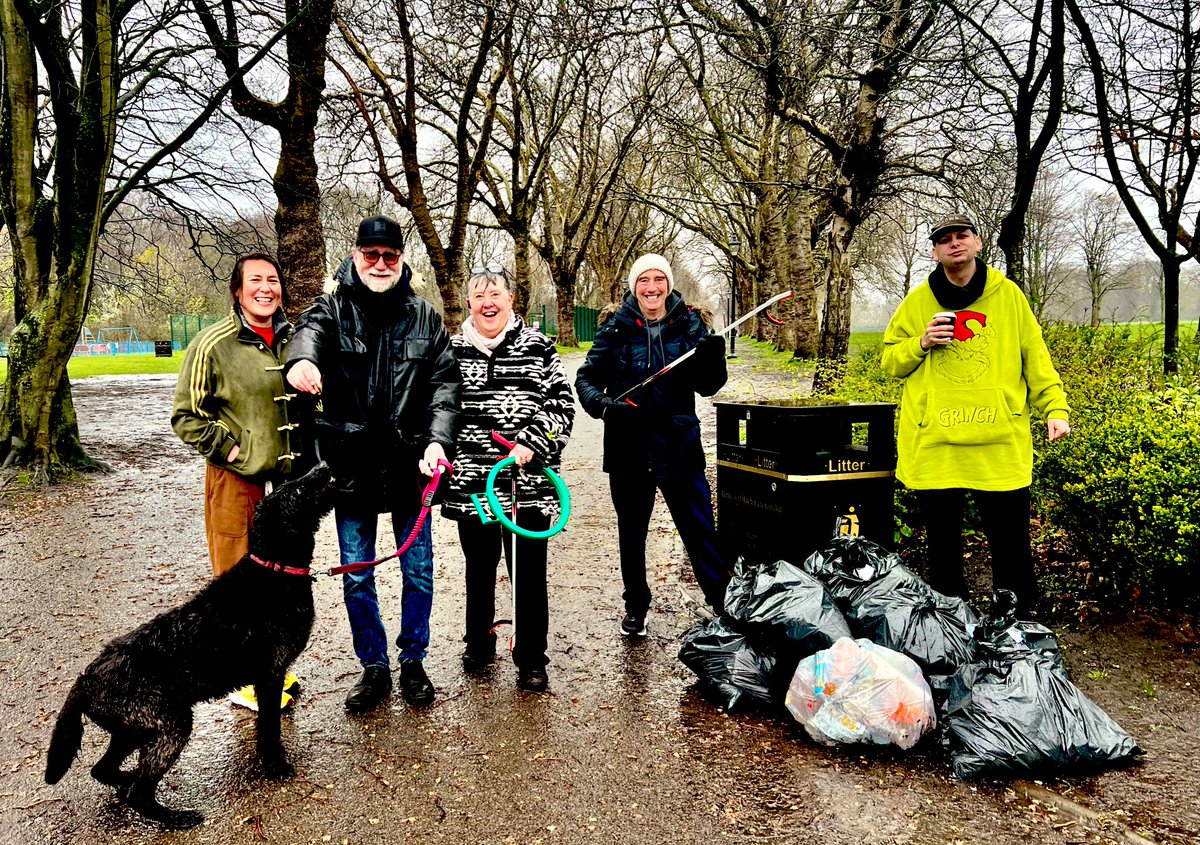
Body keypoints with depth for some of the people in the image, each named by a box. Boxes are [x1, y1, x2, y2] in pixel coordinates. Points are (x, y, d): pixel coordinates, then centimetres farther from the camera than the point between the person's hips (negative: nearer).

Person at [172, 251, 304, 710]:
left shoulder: (292, 338, 7)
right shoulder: (214, 344, -9)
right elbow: (186, 415, -5)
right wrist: (227, 449, -11)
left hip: (287, 478, 6)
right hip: (237, 481, -5)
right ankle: (243, 681, 16)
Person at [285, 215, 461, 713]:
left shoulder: (424, 317, 5)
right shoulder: (333, 308, 1)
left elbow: (445, 383, -1)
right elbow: (311, 328, -23)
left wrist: (438, 440, -18)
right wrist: (303, 359, -48)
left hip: (409, 466, 1)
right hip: (350, 466, 0)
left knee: (418, 571, 11)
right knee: (356, 578, 10)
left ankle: (413, 662, 30)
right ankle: (374, 668, 27)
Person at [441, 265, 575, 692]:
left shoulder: (538, 347, 2)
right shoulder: (452, 350, 8)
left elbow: (561, 406, -1)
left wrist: (531, 444, -12)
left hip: (527, 481, -2)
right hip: (470, 481, 2)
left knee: (528, 573, 3)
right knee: (479, 568, 16)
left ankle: (531, 660, 17)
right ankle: (478, 644, 36)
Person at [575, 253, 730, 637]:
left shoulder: (690, 323, 0)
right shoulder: (617, 327, -3)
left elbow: (707, 386, 1)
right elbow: (587, 378, -2)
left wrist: (713, 358, -20)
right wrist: (603, 406, -22)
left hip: (679, 446, 0)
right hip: (629, 448, 1)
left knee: (700, 530, 0)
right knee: (632, 533, 16)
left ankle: (725, 605, 14)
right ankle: (636, 607, 34)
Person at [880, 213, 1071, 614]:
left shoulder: (1008, 294, 7)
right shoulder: (918, 301, 8)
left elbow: (1035, 358, 9)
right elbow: (890, 362, 11)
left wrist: (1055, 407, -2)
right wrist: (921, 344, -8)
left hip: (1001, 444, -1)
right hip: (933, 443, 1)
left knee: (1011, 546, 4)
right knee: (943, 548, 11)